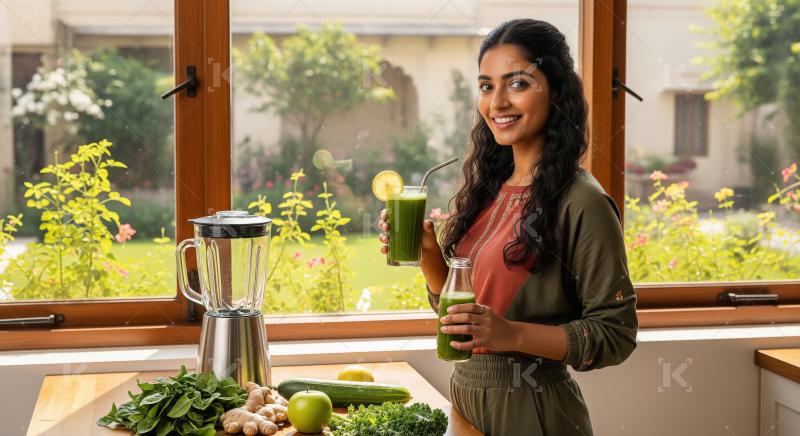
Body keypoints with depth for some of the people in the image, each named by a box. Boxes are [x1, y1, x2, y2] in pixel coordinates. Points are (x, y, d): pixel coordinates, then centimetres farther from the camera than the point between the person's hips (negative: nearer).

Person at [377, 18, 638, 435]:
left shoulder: (581, 203, -17)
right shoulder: (489, 187, 4)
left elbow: (616, 335, -16)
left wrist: (512, 335, -26)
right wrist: (428, 255, -6)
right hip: (466, 396, 7)